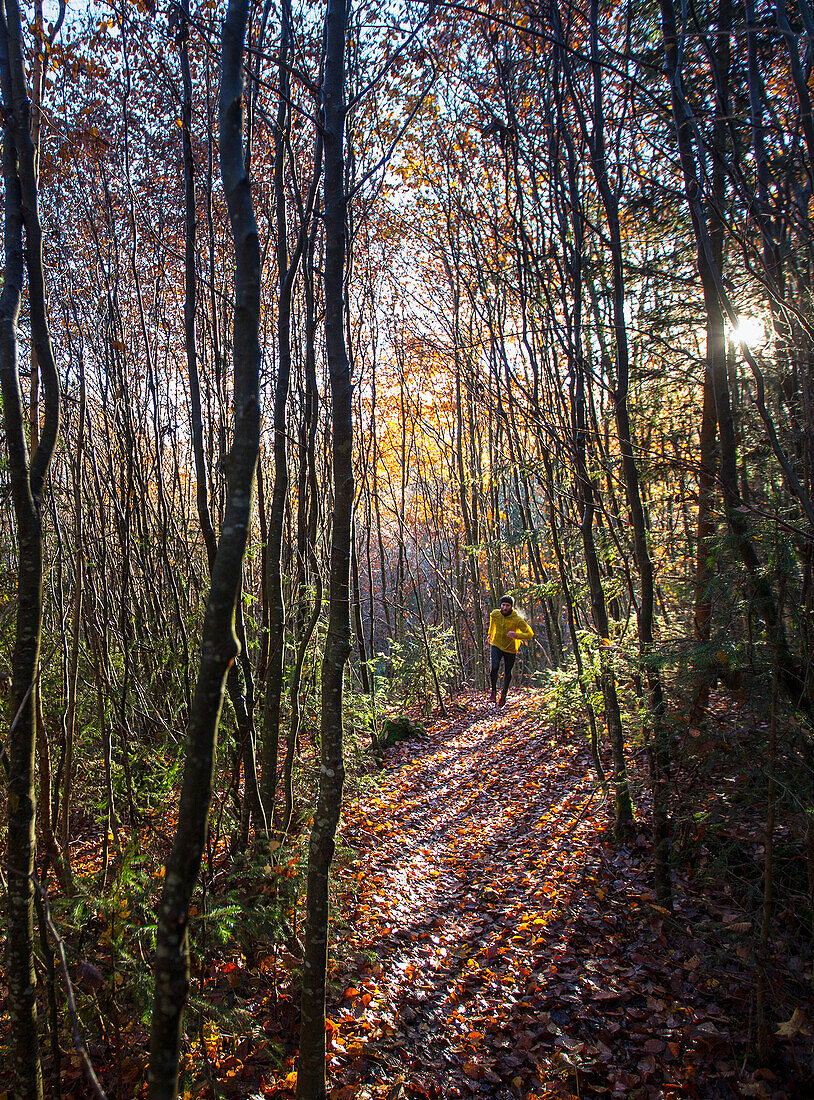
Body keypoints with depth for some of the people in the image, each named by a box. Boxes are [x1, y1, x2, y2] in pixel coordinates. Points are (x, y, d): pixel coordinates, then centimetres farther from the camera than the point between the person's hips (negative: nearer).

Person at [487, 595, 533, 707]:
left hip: (510, 648, -1)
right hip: (496, 645, 1)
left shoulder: (517, 620, -22)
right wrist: (490, 634, 29)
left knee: (507, 672, 8)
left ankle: (503, 694, 32)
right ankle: (493, 691, 5)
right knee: (494, 667, -18)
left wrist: (516, 635, -38)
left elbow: (530, 634, -21)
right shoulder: (495, 614, -10)